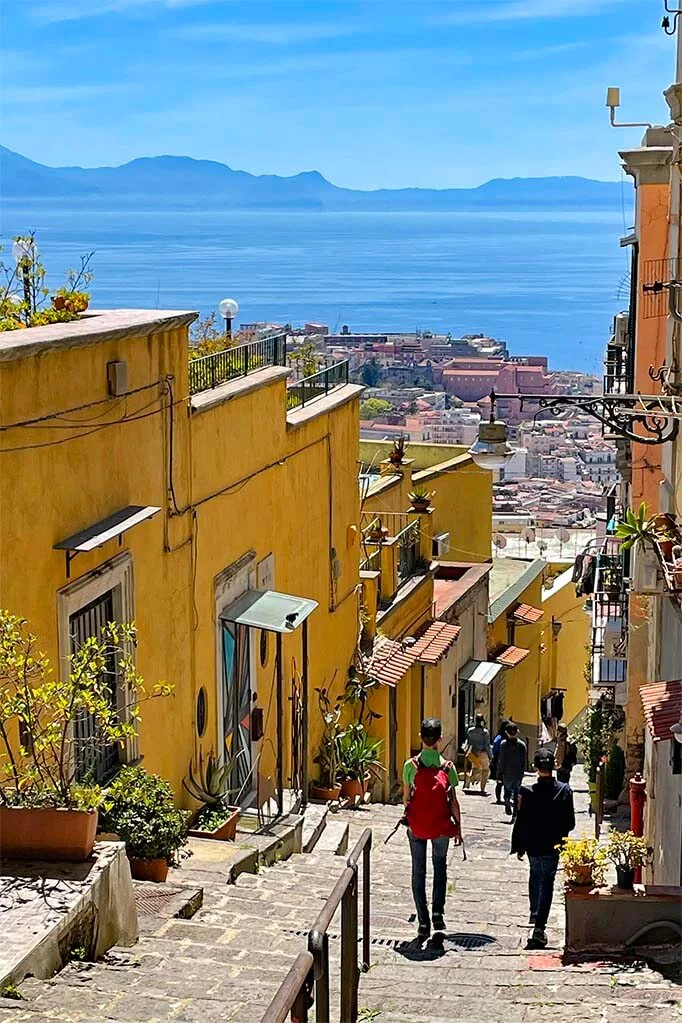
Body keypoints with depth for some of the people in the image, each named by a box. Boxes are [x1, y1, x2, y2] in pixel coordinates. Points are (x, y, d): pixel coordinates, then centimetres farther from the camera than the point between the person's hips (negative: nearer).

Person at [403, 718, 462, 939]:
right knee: (440, 865, 21)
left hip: (416, 826, 0)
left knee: (418, 871, 9)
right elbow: (453, 802, -5)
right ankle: (437, 911, 8)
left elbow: (406, 797, 1)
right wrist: (458, 827, 6)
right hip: (441, 826, 0)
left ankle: (423, 922, 8)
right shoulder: (448, 767, -9)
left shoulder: (411, 765, -9)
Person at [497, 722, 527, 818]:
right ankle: (514, 815, 8)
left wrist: (499, 772, 1)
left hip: (507, 772, -1)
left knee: (507, 790, 18)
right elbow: (524, 761, 1)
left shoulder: (503, 744, -8)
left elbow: (501, 760, -7)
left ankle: (507, 800, -13)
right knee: (516, 793, 10)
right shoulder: (522, 744, -3)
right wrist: (522, 772, 12)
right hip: (518, 773, 1)